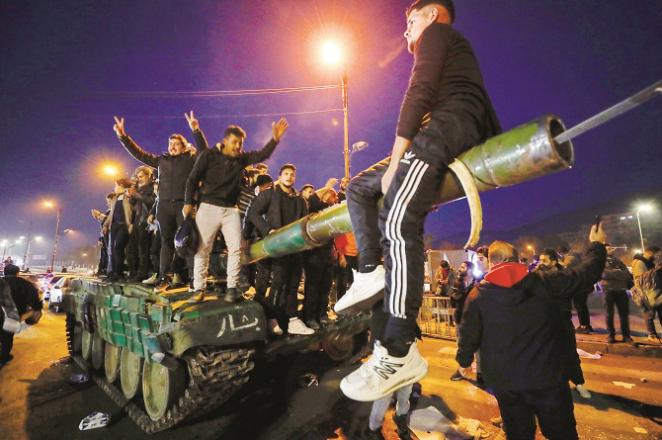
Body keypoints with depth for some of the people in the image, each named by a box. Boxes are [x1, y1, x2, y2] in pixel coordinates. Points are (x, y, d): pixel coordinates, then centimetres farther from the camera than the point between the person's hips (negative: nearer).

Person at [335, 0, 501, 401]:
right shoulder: (457, 52, 39)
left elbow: (419, 93, -5)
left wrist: (395, 161, -12)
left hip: (446, 127, -10)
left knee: (399, 223, -29)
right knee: (358, 187, 11)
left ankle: (400, 355, -32)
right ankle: (371, 272, -5)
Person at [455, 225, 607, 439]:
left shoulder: (478, 294, -6)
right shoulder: (542, 282, -6)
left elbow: (468, 334, -1)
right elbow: (585, 274, 4)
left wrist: (464, 361, 17)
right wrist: (597, 245, 22)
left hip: (505, 381, 0)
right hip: (547, 375, 0)